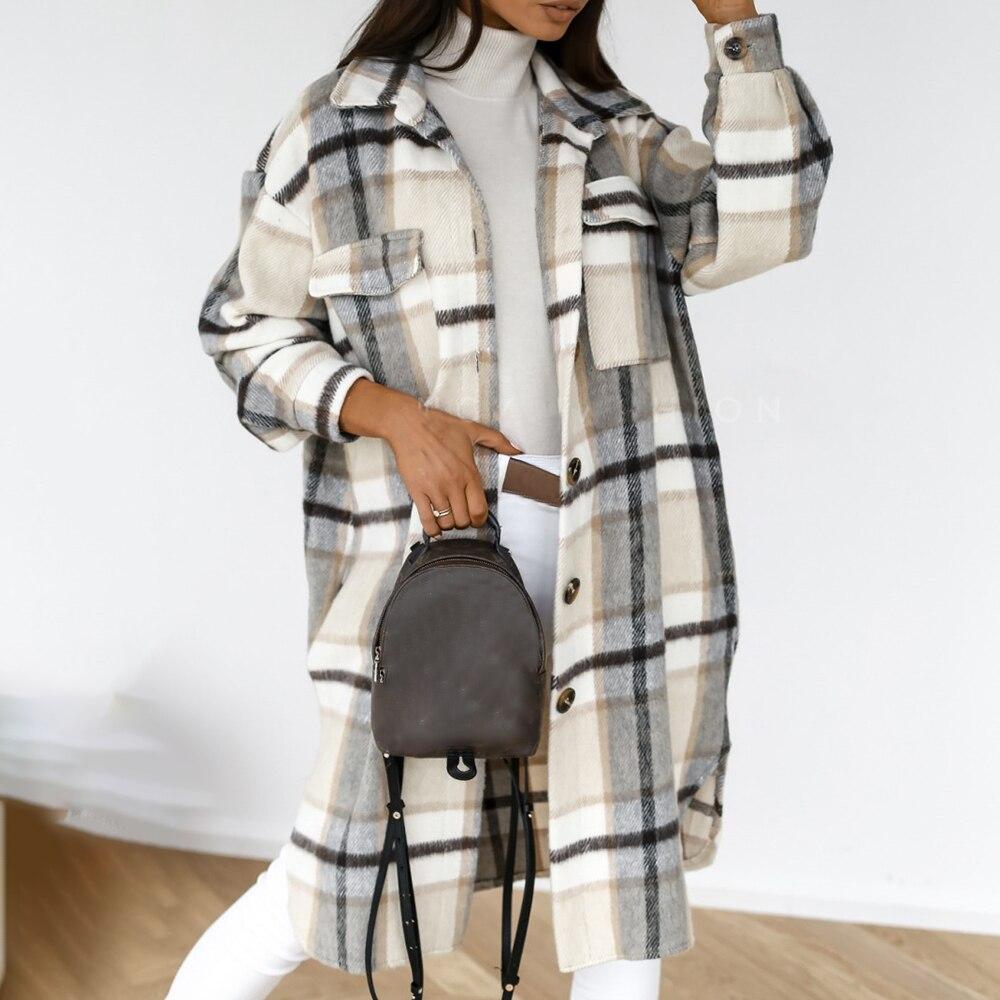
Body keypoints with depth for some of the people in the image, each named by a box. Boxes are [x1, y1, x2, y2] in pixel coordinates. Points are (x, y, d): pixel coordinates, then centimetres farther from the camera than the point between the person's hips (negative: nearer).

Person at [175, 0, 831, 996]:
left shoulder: (609, 131, 11)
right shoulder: (337, 127, 0)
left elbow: (759, 224, -3)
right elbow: (250, 327, 3)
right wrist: (398, 417, -13)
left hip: (609, 556, 3)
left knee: (621, 868, 7)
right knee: (345, 878, 4)